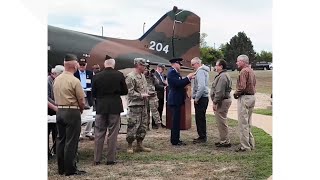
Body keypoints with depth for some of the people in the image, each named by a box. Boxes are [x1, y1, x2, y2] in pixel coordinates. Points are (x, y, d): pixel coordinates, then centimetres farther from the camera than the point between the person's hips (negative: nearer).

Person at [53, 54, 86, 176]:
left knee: (60, 139, 12)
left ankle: (61, 168, 18)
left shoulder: (56, 80, 5)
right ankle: (70, 169, 3)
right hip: (72, 112, -7)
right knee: (71, 142, -1)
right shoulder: (74, 81, -15)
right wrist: (81, 109, 6)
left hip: (59, 110, 7)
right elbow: (81, 101, -13)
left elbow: (56, 97, 10)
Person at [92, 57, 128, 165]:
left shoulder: (97, 76, -5)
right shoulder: (119, 75, -6)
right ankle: (111, 159, 7)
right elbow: (125, 91, 1)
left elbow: (93, 94, 1)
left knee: (99, 134, 8)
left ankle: (97, 159, 10)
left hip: (101, 108, 1)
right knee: (112, 134, 5)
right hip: (115, 107, -1)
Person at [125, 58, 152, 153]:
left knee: (143, 126, 11)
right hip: (134, 105, -9)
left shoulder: (142, 76, 15)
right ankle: (129, 146, 5)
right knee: (133, 126, -5)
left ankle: (139, 145, 20)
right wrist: (141, 95, -17)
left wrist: (147, 94, 5)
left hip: (143, 105, 9)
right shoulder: (130, 77, -13)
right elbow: (130, 92, -17)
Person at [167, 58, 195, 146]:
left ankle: (175, 139, 22)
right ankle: (175, 141, -3)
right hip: (175, 100, -11)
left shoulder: (175, 72, 17)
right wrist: (188, 78, -17)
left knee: (176, 120, 15)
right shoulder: (172, 72, -15)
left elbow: (180, 83, 18)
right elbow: (178, 83, -25)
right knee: (176, 121, -7)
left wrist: (189, 78, 8)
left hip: (176, 100, 11)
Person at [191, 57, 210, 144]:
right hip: (202, 98, 10)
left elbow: (201, 86, -26)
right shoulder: (202, 71, 17)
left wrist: (196, 98, -19)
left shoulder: (200, 72, -16)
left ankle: (202, 137, 1)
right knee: (201, 118, 15)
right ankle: (202, 136, 22)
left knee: (200, 118, -4)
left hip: (201, 98, -10)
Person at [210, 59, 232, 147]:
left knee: (222, 122, -6)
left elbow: (219, 92, -23)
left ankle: (225, 142, -1)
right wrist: (216, 102, 22)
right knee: (222, 122, 17)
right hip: (225, 100, 11)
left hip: (222, 101, -11)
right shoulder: (224, 75, 18)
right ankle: (224, 140, 24)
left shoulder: (222, 76, -18)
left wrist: (215, 102, -20)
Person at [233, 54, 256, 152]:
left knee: (243, 123, -5)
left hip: (244, 97, -10)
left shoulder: (244, 71, -15)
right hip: (252, 97, 10)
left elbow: (242, 87, -23)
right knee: (248, 123, 17)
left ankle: (245, 146, -2)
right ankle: (251, 144, 21)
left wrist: (236, 94, -6)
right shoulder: (251, 71, 16)